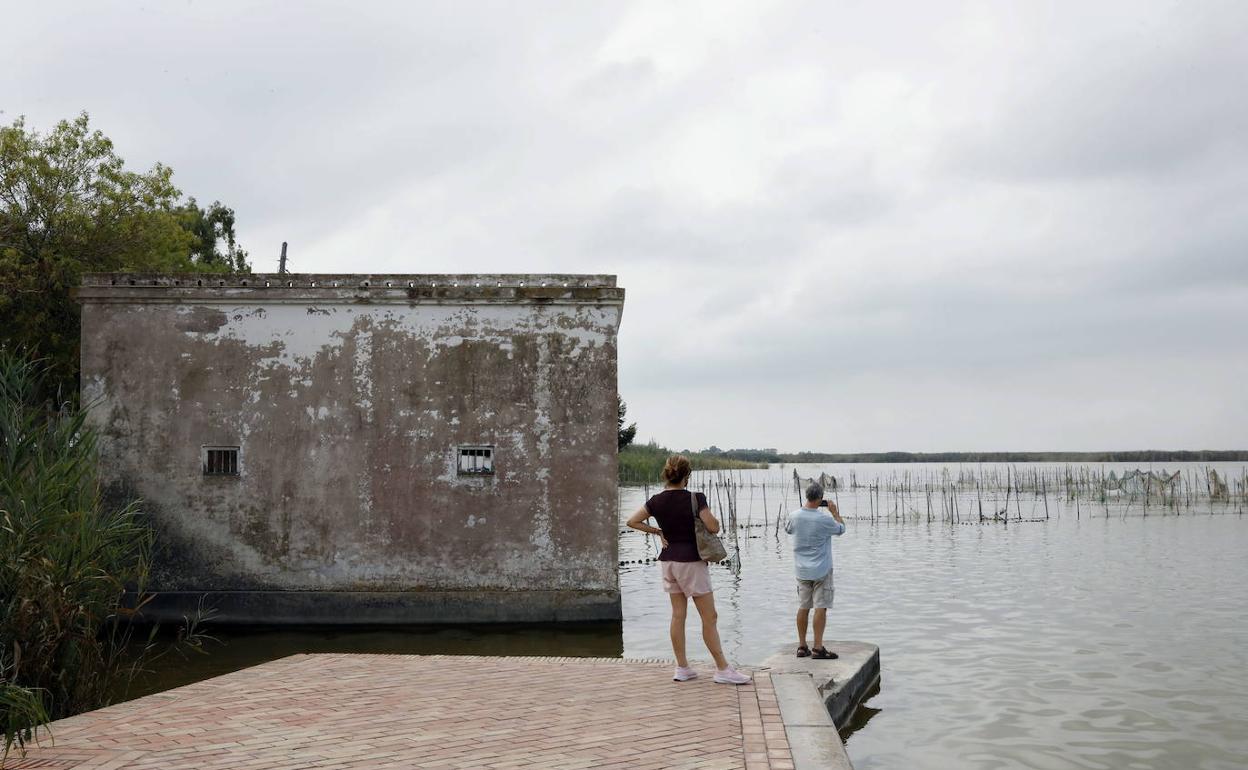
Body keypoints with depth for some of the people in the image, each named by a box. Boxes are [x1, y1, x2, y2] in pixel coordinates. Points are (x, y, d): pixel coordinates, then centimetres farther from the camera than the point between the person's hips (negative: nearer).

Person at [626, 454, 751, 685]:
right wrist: (709, 515, 4)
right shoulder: (695, 499, -15)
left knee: (678, 614, 12)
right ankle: (722, 669, 3)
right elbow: (714, 527, -16)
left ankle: (682, 668, 15)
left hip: (668, 560, 6)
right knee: (709, 616, 0)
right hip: (691, 561, -6)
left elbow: (632, 521, 7)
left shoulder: (656, 501, 0)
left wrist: (657, 531, 10)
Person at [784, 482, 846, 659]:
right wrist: (834, 512, 13)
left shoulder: (794, 516, -6)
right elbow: (841, 529, 1)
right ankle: (818, 648, -1)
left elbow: (787, 529, 18)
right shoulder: (825, 520, -18)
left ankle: (802, 647, 15)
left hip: (802, 570, 5)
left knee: (803, 607, 11)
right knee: (821, 607, 0)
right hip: (821, 570, -5)